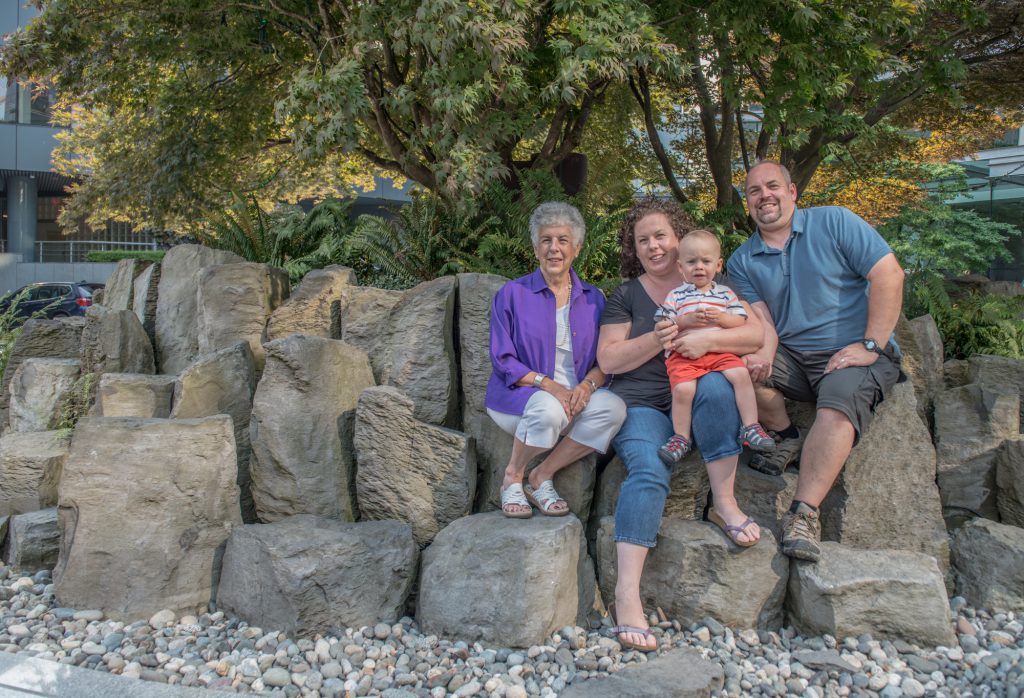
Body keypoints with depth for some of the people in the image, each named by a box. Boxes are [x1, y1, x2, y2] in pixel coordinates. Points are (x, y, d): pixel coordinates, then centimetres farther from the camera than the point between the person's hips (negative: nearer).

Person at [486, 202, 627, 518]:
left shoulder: (593, 299, 11)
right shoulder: (512, 294, 1)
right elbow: (503, 361, -4)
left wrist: (587, 384, -15)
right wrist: (548, 385, -20)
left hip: (577, 396, 4)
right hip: (518, 396, -3)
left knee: (614, 407, -28)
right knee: (548, 408, -37)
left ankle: (542, 477, -13)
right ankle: (512, 477, -8)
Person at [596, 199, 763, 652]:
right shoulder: (626, 295, 12)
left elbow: (756, 334, 1)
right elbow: (607, 360, 1)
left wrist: (708, 338, -18)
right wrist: (658, 340, -14)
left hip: (699, 401, 1)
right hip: (642, 404, -1)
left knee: (715, 386, -35)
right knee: (648, 471, -30)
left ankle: (724, 502, -22)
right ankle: (627, 594, -39)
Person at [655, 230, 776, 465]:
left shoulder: (725, 293, 18)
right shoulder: (675, 295, 12)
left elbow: (740, 321, 11)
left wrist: (721, 318, -8)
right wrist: (686, 320, -10)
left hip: (720, 351, 2)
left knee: (741, 374, -25)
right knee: (682, 389, -27)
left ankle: (750, 427, -13)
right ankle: (681, 438, -7)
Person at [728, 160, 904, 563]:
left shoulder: (834, 222, 0)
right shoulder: (742, 262, 10)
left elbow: (888, 274, -8)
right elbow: (762, 320, -2)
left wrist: (871, 346, -15)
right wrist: (762, 356, -26)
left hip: (854, 354, -3)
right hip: (791, 358, 4)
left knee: (838, 407, -35)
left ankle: (803, 513, -35)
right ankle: (787, 438, -3)